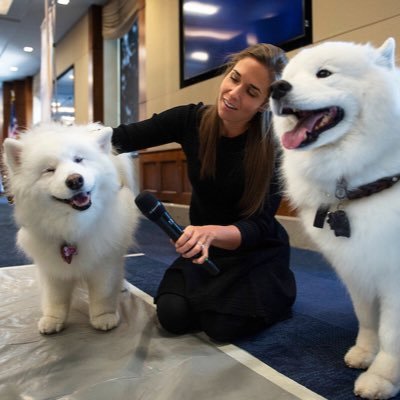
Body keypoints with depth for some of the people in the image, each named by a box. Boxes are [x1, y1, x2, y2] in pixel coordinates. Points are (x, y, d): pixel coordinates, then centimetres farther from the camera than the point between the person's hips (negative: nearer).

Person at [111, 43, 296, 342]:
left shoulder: (273, 148, -22)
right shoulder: (192, 120, -14)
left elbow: (258, 228, -25)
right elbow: (122, 137, -12)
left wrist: (212, 233, -45)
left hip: (257, 251, -2)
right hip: (204, 246, 3)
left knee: (224, 324, -21)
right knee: (173, 315, -16)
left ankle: (273, 294, 10)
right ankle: (212, 292, 17)